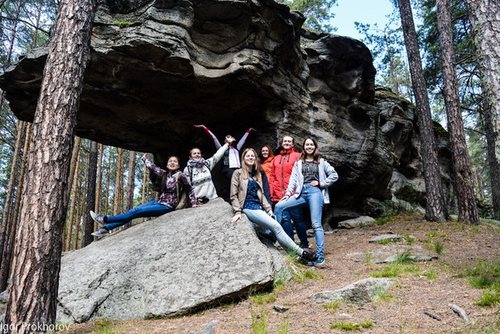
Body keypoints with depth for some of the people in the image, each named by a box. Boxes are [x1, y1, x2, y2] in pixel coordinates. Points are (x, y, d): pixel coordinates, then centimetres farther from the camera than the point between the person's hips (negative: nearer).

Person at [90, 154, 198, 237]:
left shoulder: (180, 175, -11)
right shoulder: (165, 173, 6)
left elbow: (189, 189, -4)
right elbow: (153, 167, 17)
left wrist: (194, 202, -8)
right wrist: (144, 159, 26)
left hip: (168, 206, -7)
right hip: (159, 201, 7)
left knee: (136, 212, -13)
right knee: (134, 210, -4)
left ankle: (105, 219, -10)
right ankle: (106, 227, -4)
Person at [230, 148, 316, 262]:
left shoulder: (257, 174, 19)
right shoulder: (238, 173, 2)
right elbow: (234, 195, -1)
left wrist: (268, 209, 7)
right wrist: (237, 212, -11)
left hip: (259, 207, 7)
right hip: (248, 207, -7)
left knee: (273, 229, -16)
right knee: (276, 226, -20)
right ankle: (300, 252, -20)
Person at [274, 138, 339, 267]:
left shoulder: (321, 162, 13)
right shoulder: (299, 163, 18)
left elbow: (334, 175, 10)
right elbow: (293, 180, 9)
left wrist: (321, 183, 0)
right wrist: (287, 195, -3)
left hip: (315, 192, -4)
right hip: (301, 193, 4)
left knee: (316, 224, -11)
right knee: (278, 207, -12)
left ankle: (320, 258, -12)